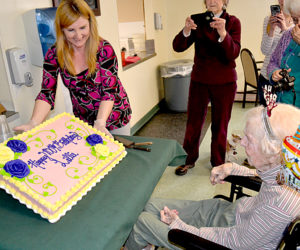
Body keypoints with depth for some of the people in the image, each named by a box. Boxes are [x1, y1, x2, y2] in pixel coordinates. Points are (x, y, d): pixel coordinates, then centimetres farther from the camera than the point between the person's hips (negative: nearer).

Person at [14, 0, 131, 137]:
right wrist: (34, 123, -28)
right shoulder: (54, 54, -11)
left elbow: (109, 90, -19)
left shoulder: (104, 49, -18)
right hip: (83, 121, 3)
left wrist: (100, 122, -33)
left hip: (114, 120, -2)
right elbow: (47, 93, -12)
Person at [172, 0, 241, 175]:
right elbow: (178, 47, -9)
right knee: (193, 123, 7)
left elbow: (234, 53, -17)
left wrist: (223, 33, -34)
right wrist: (186, 31, -29)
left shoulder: (233, 22, -3)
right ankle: (189, 160, 27)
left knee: (220, 125, 9)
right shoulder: (197, 20, 0)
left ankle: (218, 163, 28)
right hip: (200, 81, 1)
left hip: (224, 83, -1)